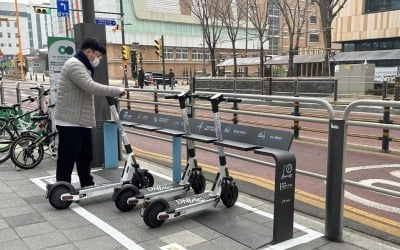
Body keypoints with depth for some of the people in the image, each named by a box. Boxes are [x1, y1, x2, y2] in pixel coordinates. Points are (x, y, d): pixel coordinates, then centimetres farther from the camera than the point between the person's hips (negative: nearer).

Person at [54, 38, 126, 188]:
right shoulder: (74, 64, -15)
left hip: (82, 122, 11)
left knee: (85, 158, 17)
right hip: (70, 123, -10)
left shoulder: (82, 66, 20)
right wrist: (117, 91, -19)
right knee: (67, 160, -2)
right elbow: (91, 87, -26)